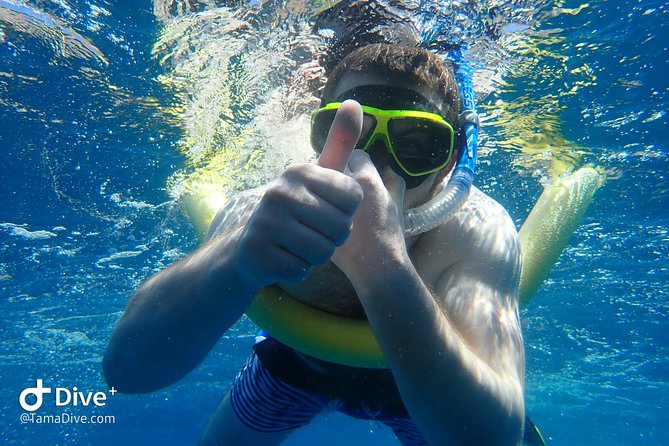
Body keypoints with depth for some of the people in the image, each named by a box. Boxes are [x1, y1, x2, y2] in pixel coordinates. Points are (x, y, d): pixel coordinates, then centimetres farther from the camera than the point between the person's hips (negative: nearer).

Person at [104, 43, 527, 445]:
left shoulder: (479, 232, -35)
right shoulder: (262, 211, -32)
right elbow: (129, 366, -42)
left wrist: (386, 265, -60)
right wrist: (244, 252, -62)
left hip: (430, 381, 1)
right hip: (298, 358, 1)